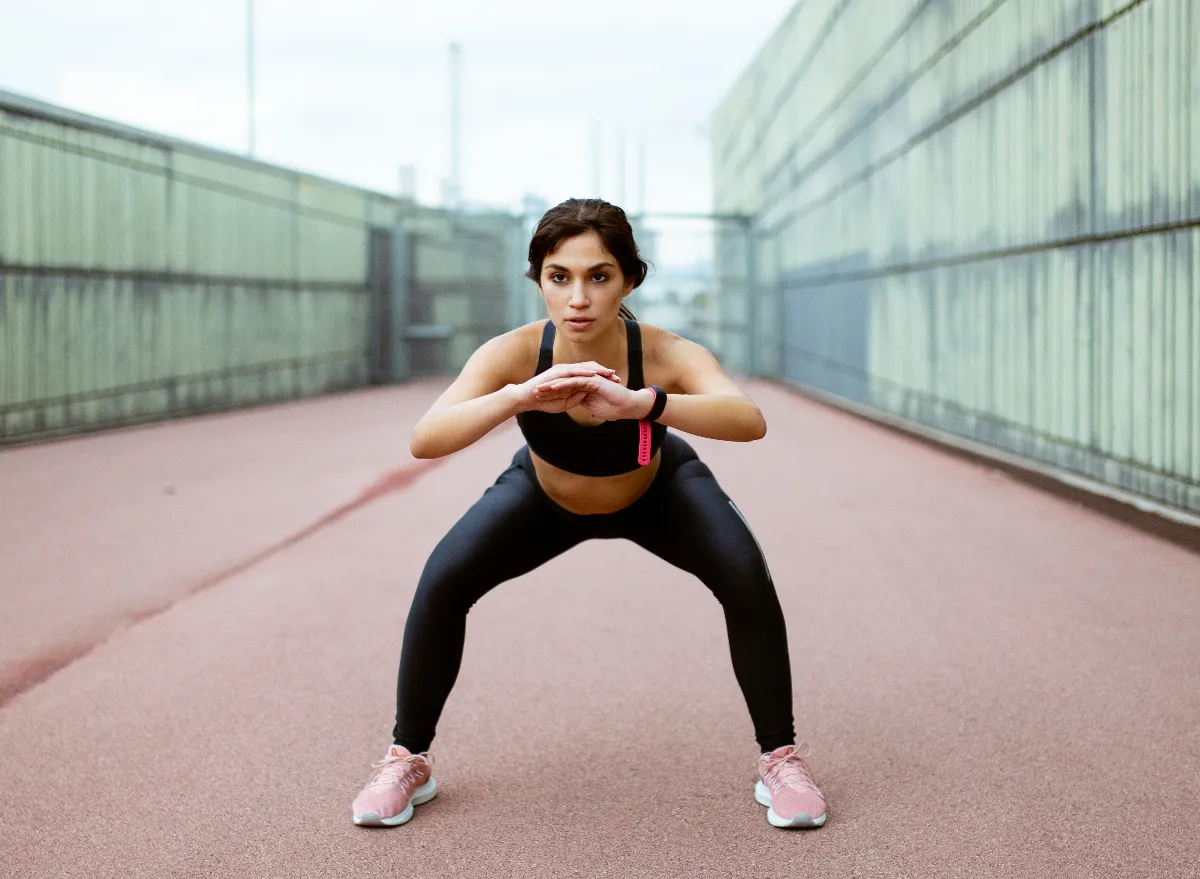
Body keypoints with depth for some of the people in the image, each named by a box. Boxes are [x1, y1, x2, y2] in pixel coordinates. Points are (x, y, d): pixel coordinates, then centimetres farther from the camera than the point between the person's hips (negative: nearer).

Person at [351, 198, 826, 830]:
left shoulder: (665, 354, -38)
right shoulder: (515, 353, -36)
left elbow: (749, 420, -58)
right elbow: (425, 439, -49)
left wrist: (638, 403, -73)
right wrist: (520, 397, -66)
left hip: (658, 492, -1)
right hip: (545, 495, 1)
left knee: (746, 580, -24)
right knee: (442, 583, -18)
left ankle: (781, 759, -3)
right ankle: (407, 760, 4)